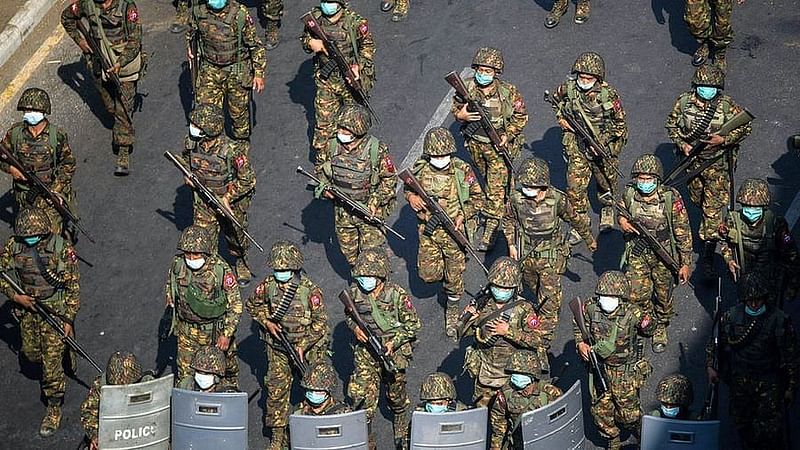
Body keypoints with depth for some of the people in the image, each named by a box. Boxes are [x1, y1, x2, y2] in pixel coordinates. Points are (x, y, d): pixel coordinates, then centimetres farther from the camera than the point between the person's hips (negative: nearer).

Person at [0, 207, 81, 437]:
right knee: (31, 353, 19)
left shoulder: (62, 249, -20)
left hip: (54, 310, -4)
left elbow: (73, 287, -12)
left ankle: (54, 409, 12)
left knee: (52, 363, -3)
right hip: (27, 309, 4)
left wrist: (68, 319, -11)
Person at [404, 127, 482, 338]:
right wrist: (411, 196, -13)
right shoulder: (420, 169, -8)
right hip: (428, 229, 2)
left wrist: (463, 216, -18)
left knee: (454, 275, 8)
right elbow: (408, 187, 11)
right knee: (428, 274, 2)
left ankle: (452, 311, 30)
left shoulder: (462, 170, -14)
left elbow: (478, 198, -4)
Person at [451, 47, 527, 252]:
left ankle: (490, 231, 3)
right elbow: (455, 107, 3)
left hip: (498, 145, -4)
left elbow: (521, 116, -6)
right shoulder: (467, 88, -13)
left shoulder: (508, 92, -20)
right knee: (487, 179, 25)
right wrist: (460, 115, -21)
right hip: (475, 143, 4)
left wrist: (507, 136, -17)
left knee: (496, 188, -4)